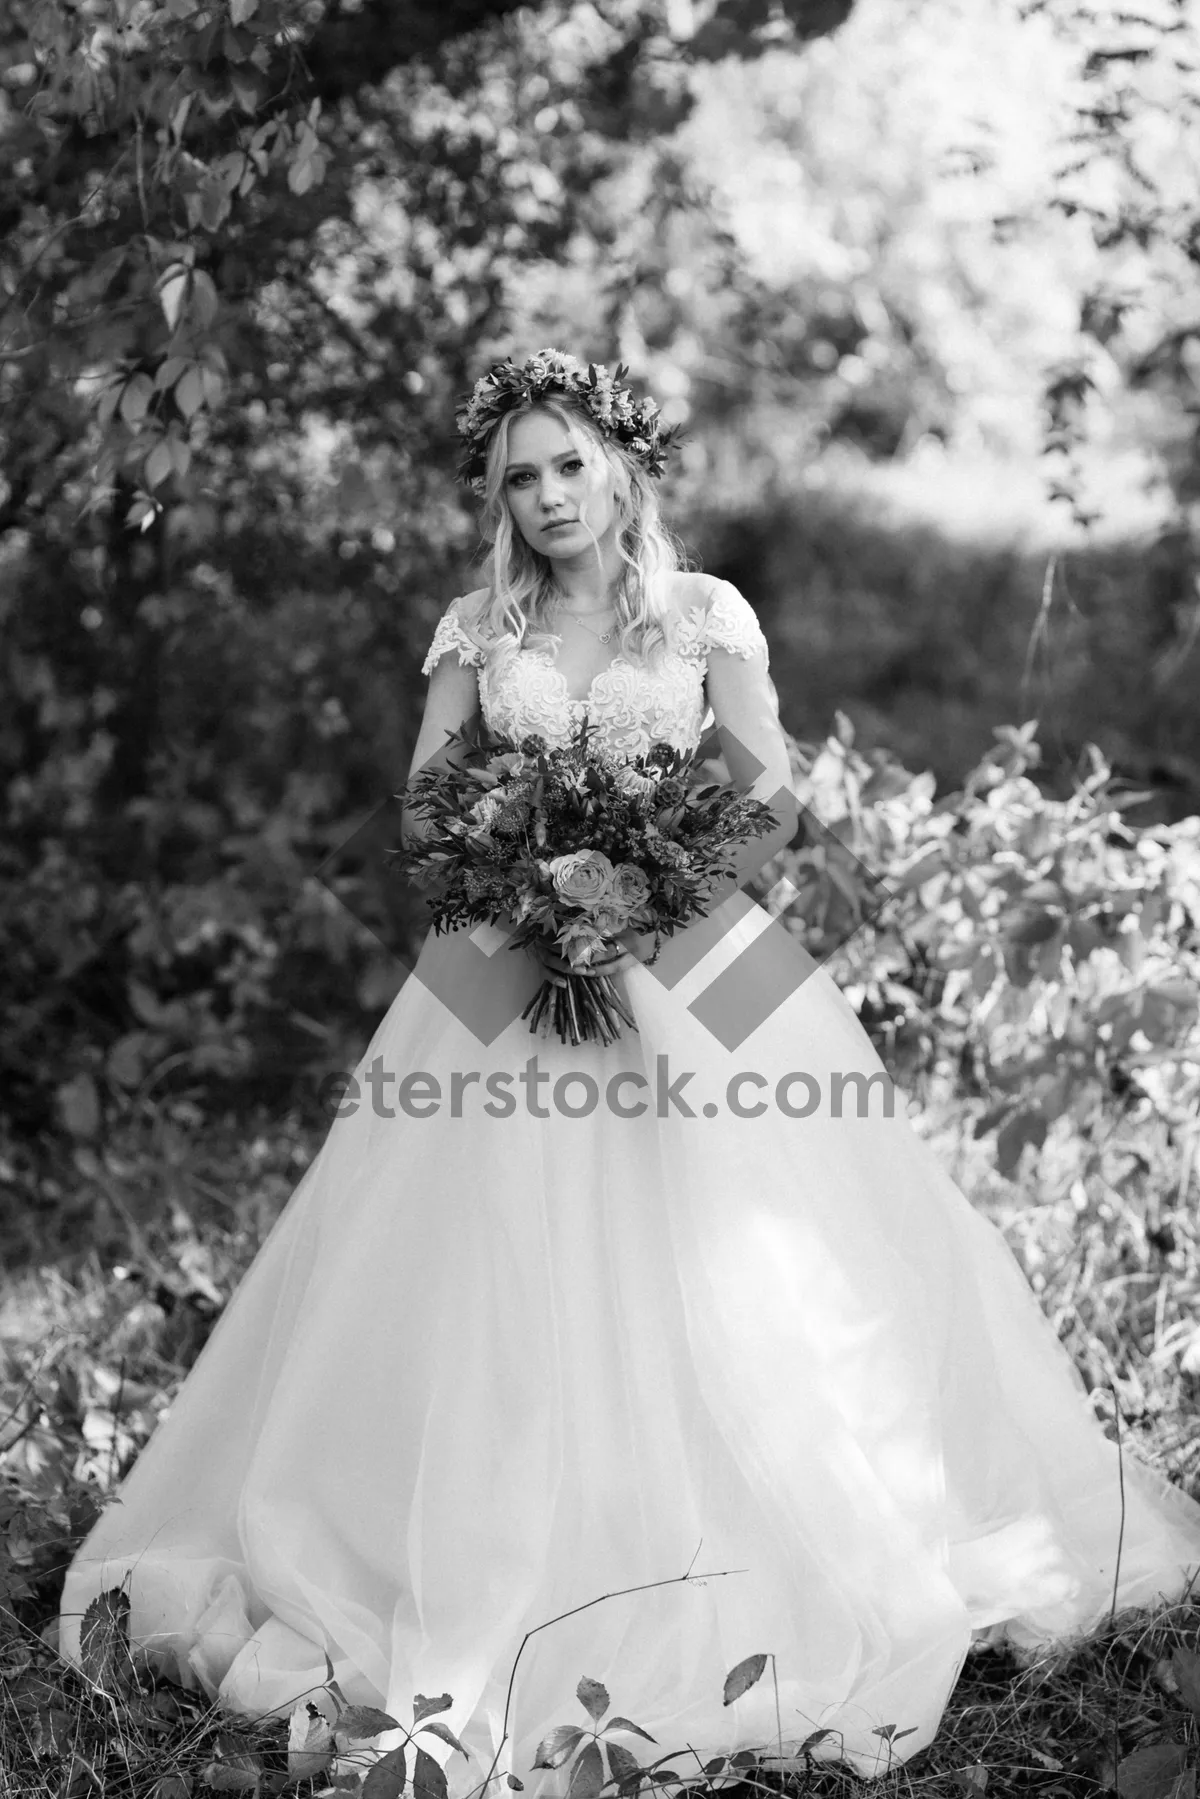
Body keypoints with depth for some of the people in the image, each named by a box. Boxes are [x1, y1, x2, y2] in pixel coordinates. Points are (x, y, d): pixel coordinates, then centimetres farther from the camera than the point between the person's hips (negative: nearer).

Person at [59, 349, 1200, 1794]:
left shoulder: (705, 617, 4)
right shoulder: (474, 632, 9)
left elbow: (771, 797, 1)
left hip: (693, 958, -1)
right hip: (509, 974, 2)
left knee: (753, 1268, -4)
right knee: (503, 1281, -3)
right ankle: (499, 1592, 6)